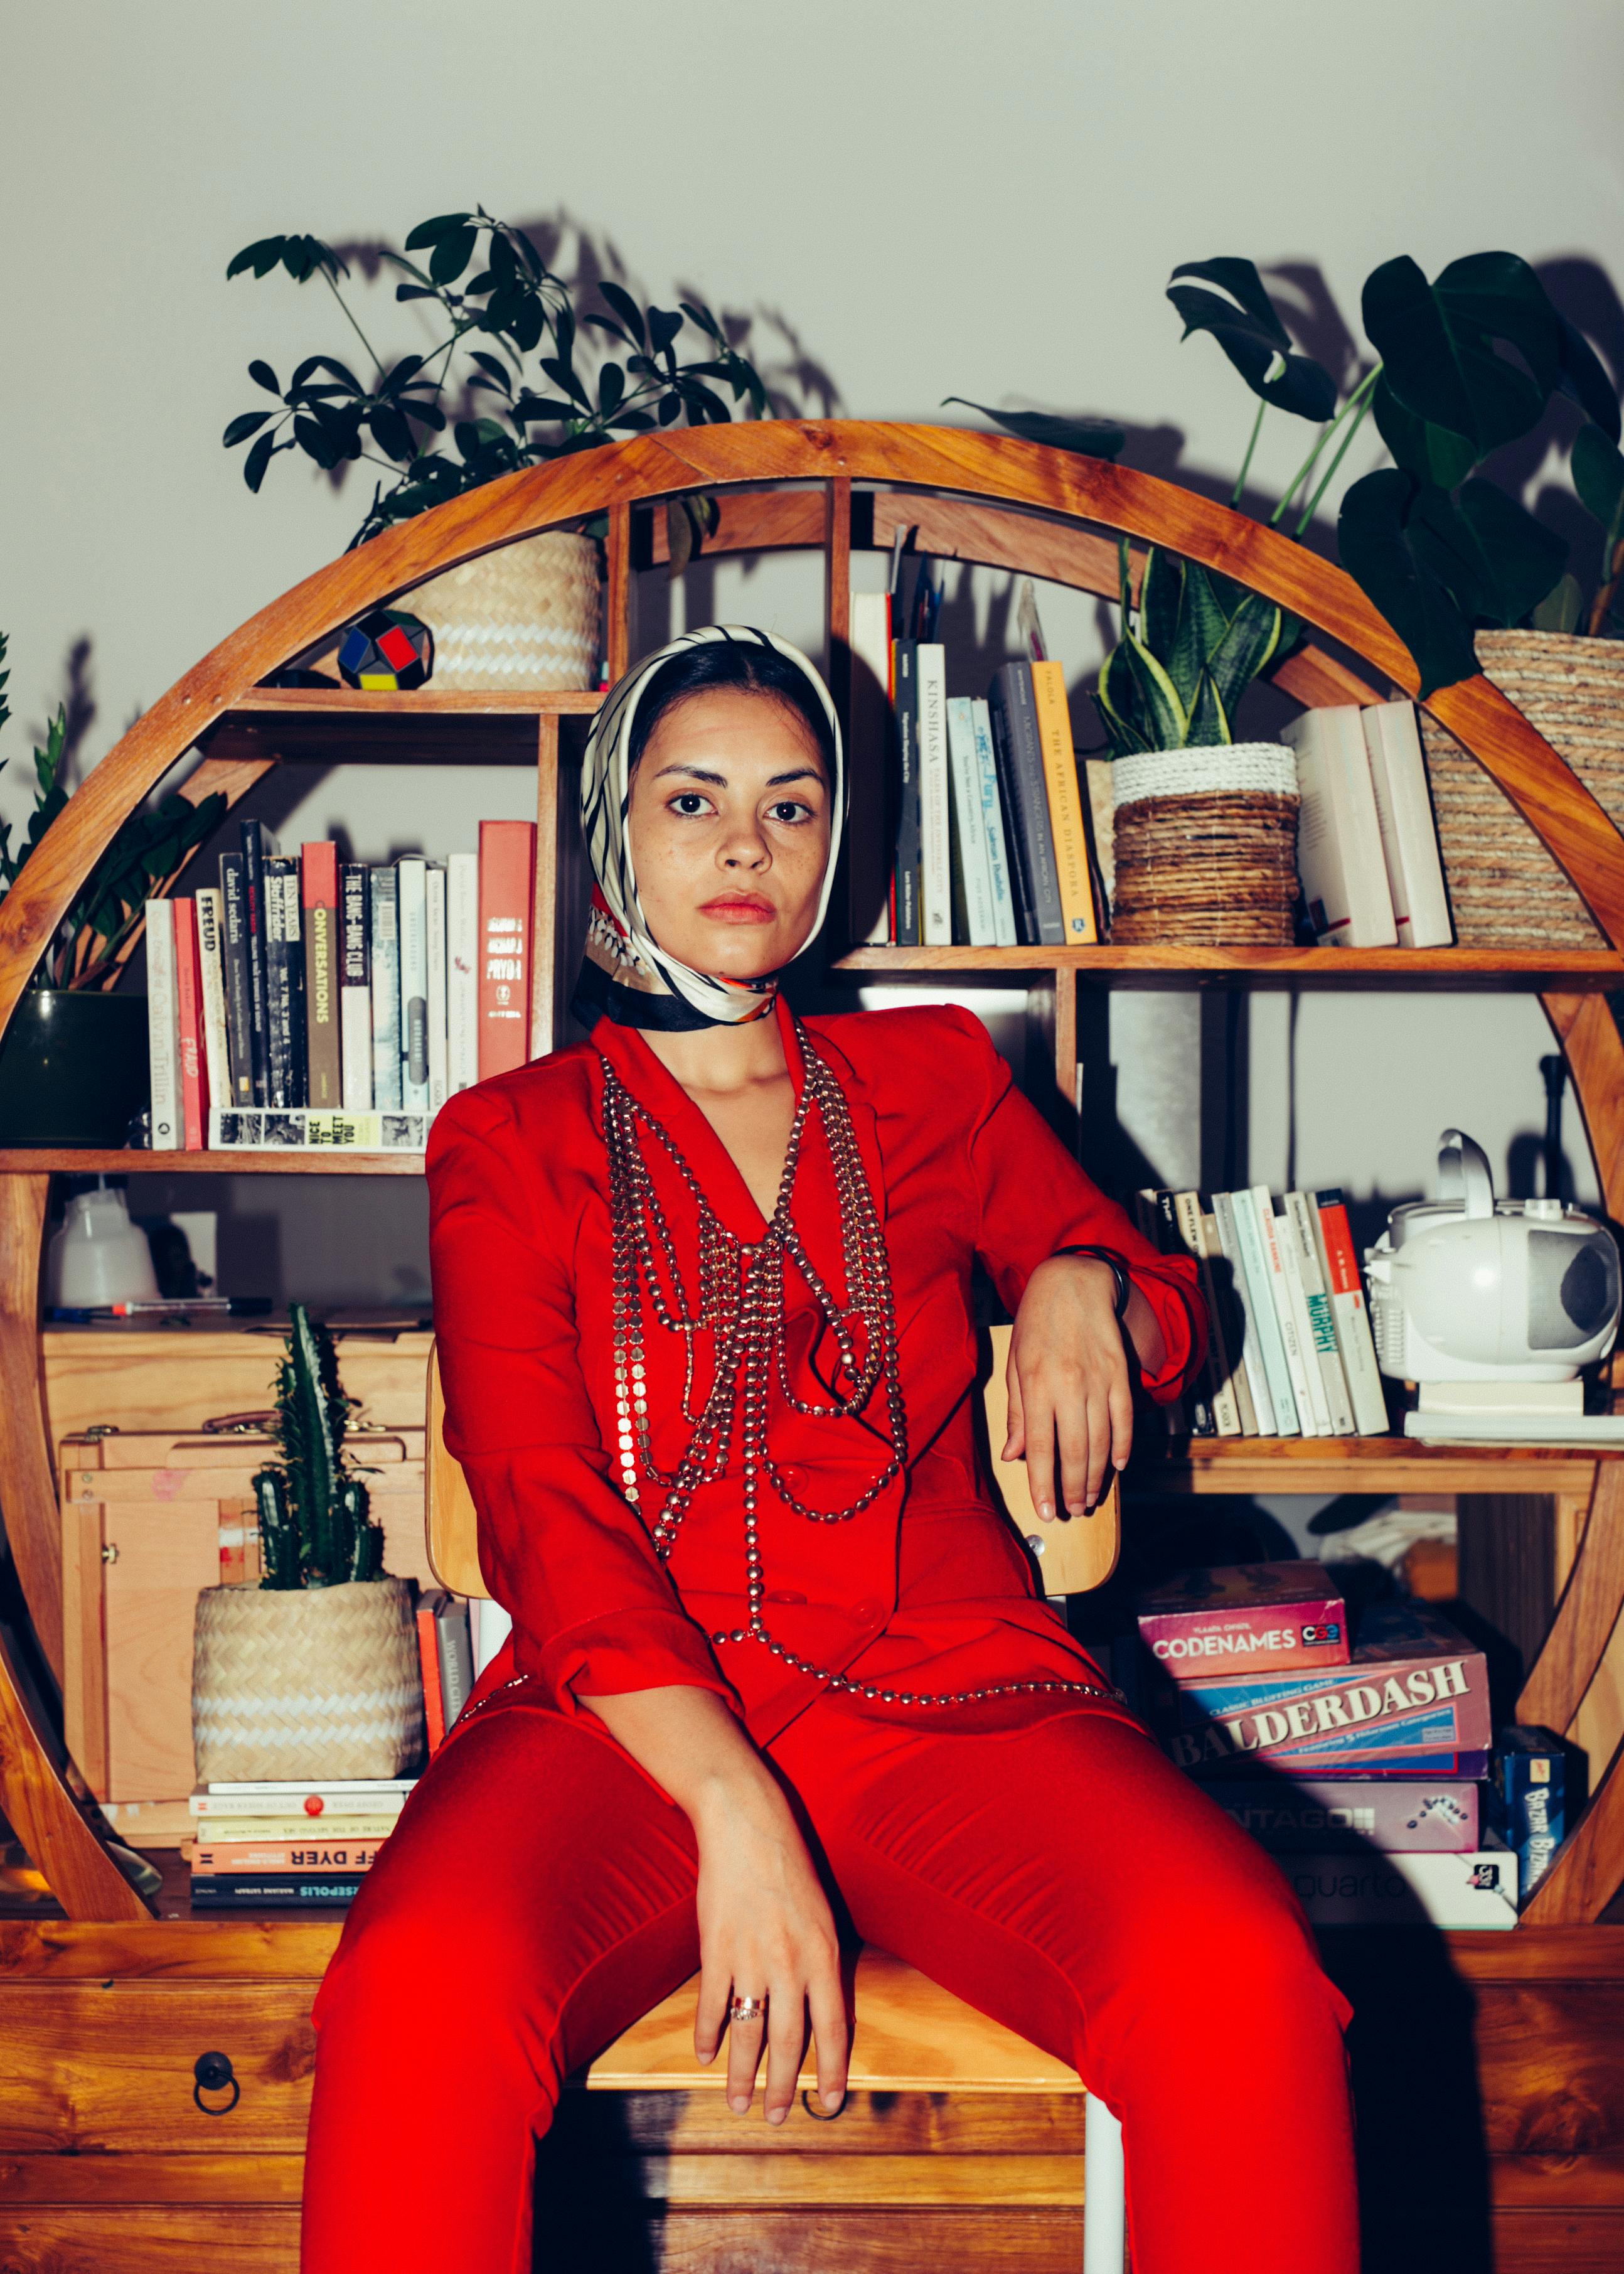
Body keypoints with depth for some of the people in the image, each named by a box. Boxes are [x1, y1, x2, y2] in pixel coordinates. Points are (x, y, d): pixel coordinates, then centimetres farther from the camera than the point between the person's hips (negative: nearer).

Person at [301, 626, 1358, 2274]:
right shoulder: (509, 1142, 14)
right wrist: (731, 1803, -17)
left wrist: (1084, 1286, 3)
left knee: (1238, 1985, -30)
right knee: (418, 2000, -35)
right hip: (627, 1708, -1)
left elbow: (1173, 1312, 30)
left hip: (946, 1680, 2)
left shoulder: (935, 1079, 21)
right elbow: (540, 1505, 0)